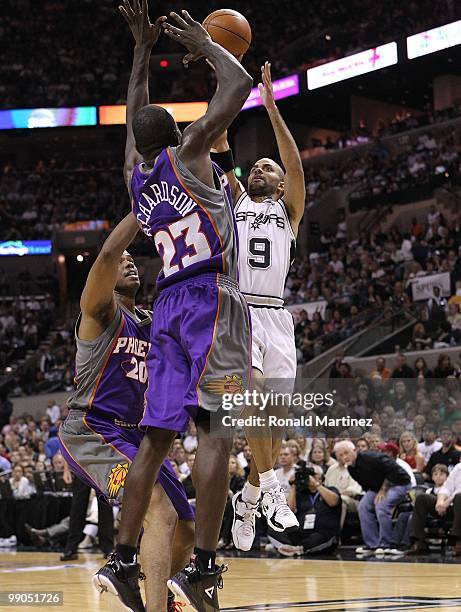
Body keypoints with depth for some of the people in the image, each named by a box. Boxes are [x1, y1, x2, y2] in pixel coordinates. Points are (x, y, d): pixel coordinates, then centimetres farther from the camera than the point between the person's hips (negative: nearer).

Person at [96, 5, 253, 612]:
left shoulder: (135, 176, 17)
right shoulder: (185, 155, 1)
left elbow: (136, 116, 36)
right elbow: (240, 85, -2)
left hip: (169, 305, 7)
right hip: (211, 297, -7)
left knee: (156, 437, 8)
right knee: (215, 430, -13)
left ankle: (122, 561, 5)